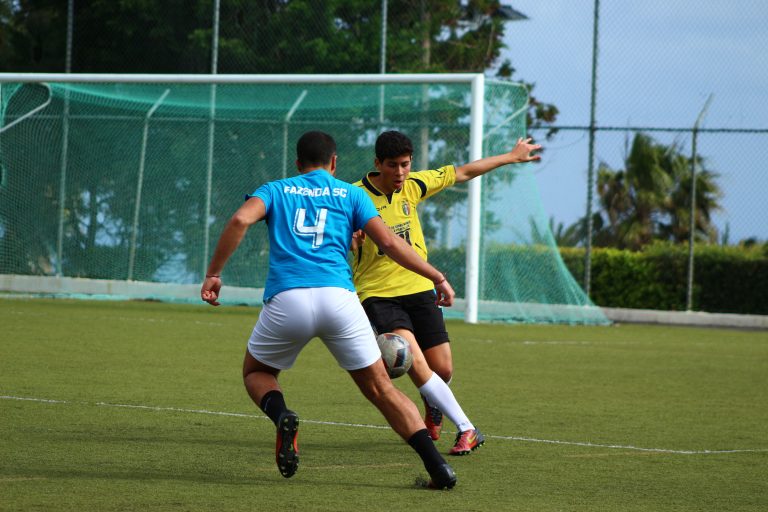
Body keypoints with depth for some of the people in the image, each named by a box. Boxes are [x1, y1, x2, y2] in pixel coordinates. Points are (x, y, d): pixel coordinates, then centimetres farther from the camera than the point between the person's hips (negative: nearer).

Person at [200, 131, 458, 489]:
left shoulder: (275, 190, 20)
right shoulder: (350, 194, 20)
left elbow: (240, 220, -1)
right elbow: (388, 242, 9)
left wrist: (213, 275, 3)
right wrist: (438, 278, 14)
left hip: (286, 298, 0)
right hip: (338, 297, 0)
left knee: (256, 372, 25)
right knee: (380, 388, 9)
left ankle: (281, 415, -9)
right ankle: (437, 466, -5)